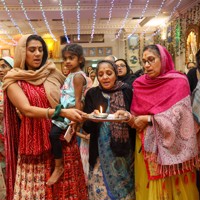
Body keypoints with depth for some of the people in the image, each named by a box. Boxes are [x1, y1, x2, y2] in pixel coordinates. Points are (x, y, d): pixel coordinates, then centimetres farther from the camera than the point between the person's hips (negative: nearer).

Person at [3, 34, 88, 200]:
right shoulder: (14, 81, -3)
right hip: (35, 142, -2)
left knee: (66, 187, 8)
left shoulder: (53, 74, 6)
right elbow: (27, 110, -18)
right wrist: (62, 112, -29)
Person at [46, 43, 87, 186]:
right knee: (53, 133, 6)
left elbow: (78, 99, -17)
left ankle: (59, 167, -5)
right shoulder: (71, 74, 17)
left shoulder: (78, 76, -12)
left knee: (53, 133, -19)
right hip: (64, 110, 10)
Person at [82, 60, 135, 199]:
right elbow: (86, 127, -2)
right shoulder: (92, 94, 0)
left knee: (124, 188, 12)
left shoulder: (126, 91, -1)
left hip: (125, 151, 0)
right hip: (101, 153, 0)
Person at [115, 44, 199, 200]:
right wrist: (128, 116, -14)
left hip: (171, 147, -3)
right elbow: (137, 119, 7)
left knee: (173, 186, 7)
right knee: (148, 187, 12)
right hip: (146, 146, 4)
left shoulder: (179, 82, -7)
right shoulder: (140, 84, 4)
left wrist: (149, 119, -13)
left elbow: (178, 116, -14)